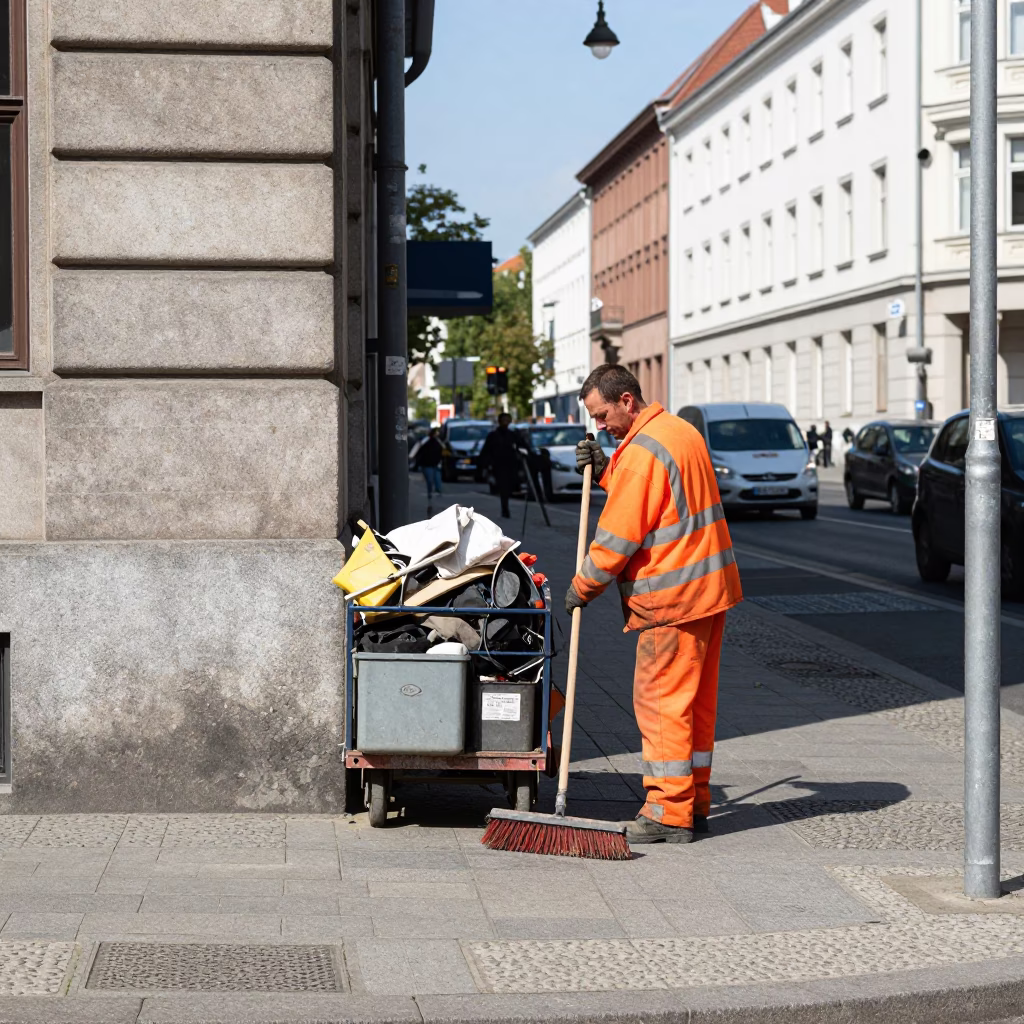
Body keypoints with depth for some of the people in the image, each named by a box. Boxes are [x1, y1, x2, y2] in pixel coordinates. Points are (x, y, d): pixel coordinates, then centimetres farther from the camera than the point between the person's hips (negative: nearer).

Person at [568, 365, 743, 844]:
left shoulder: (643, 451, -17)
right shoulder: (682, 432, 14)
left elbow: (619, 536, -16)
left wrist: (582, 586, -4)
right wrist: (605, 470, 11)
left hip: (672, 598, -10)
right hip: (710, 588, 10)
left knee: (661, 701, -5)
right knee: (696, 701, 13)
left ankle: (669, 814, -4)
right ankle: (694, 803, 19)